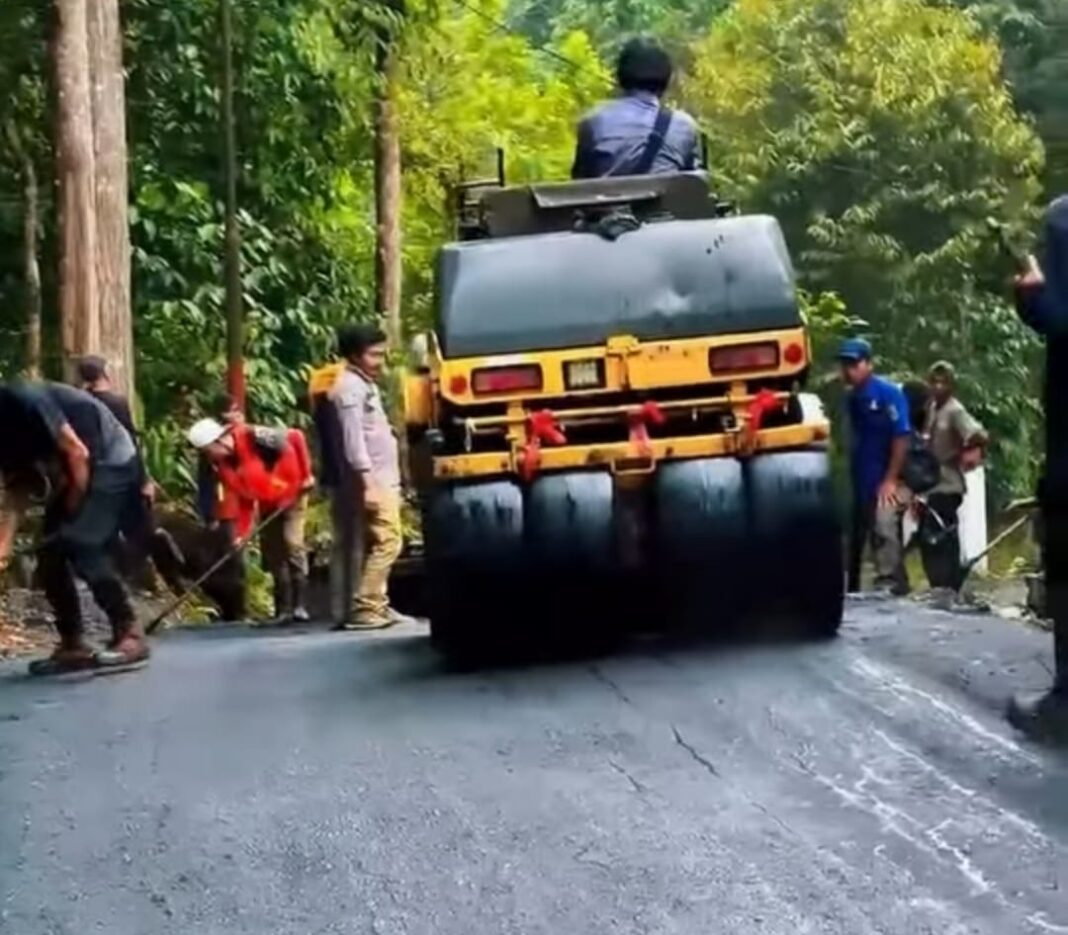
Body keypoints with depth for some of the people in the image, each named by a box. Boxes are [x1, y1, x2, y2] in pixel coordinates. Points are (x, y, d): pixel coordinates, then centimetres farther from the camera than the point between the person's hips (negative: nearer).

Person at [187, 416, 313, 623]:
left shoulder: (254, 437, -30)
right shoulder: (221, 464, -8)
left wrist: (305, 473, -19)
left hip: (292, 493, -7)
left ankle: (299, 605, -15)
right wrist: (242, 531, -12)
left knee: (292, 543, -17)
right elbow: (241, 498, -4)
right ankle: (284, 608, 10)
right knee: (272, 551, 4)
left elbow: (296, 437, -23)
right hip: (267, 504, 7)